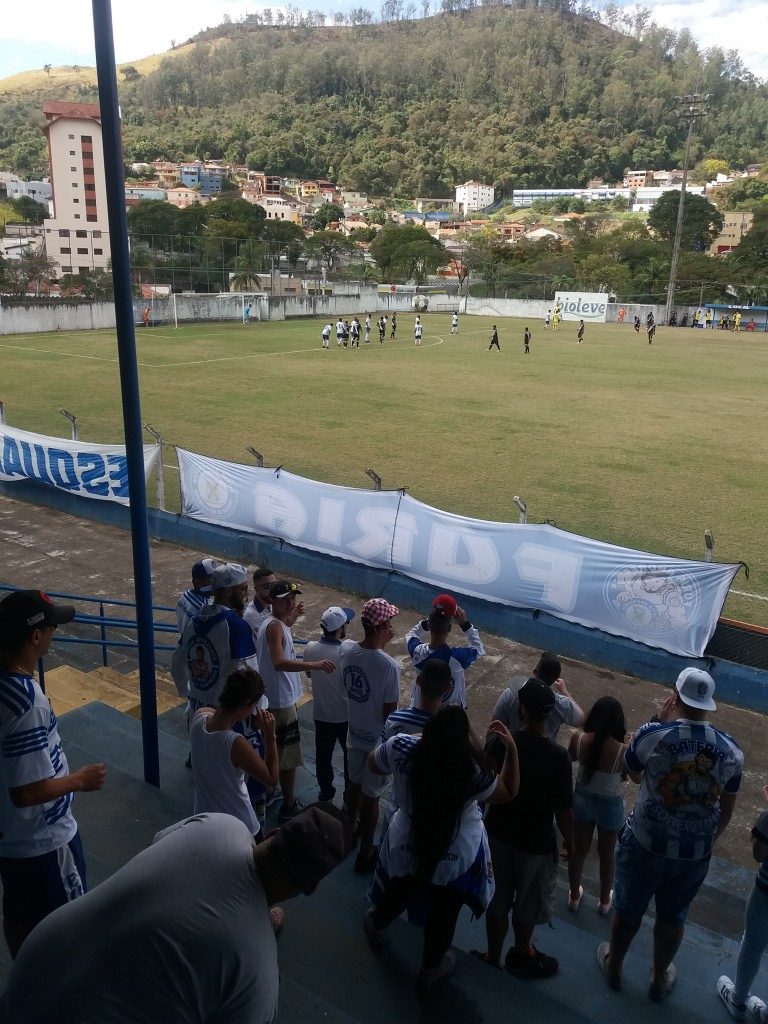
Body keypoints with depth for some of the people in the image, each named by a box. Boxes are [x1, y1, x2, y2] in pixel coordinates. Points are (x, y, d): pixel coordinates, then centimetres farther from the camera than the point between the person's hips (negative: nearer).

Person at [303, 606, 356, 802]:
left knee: (323, 756, 22)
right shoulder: (349, 649, -29)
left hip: (321, 714, 3)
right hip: (346, 716, -3)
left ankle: (326, 792, 39)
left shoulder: (310, 648, -15)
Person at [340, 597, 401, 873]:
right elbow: (389, 712, -21)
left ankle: (351, 829, 51)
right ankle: (365, 853, 28)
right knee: (371, 795, 11)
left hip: (354, 733, 6)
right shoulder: (389, 667, -31)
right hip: (378, 739, -6)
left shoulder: (347, 654, -11)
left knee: (355, 784, 28)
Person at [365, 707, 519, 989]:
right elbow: (508, 793, -13)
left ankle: (376, 926, 62)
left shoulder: (401, 748, -28)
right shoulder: (473, 770, -32)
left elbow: (373, 765, -5)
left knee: (399, 892, 33)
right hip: (456, 857, -2)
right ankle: (431, 968, 50)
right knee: (443, 914, 25)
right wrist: (512, 749, -16)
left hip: (406, 845, 3)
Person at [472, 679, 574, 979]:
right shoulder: (558, 757, -26)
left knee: (498, 900, 22)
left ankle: (493, 957, 39)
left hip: (498, 835, 2)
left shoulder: (500, 742, -18)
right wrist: (569, 840, 2)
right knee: (527, 906, 22)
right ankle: (521, 957, 44)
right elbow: (563, 809, -18)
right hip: (535, 843, -2)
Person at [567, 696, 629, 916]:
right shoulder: (622, 751, -29)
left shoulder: (579, 738, -21)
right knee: (606, 854, 23)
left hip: (582, 799, 2)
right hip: (610, 805, -2)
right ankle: (604, 901, 45)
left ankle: (574, 896, 44)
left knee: (578, 850, 23)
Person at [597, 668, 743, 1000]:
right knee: (672, 917, 26)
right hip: (696, 853, 3)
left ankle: (613, 967, 45)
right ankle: (659, 979, 47)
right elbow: (726, 810, 3)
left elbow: (634, 775, 0)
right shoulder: (732, 750, -11)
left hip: (646, 844, -3)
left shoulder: (653, 734, -22)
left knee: (628, 910, 21)